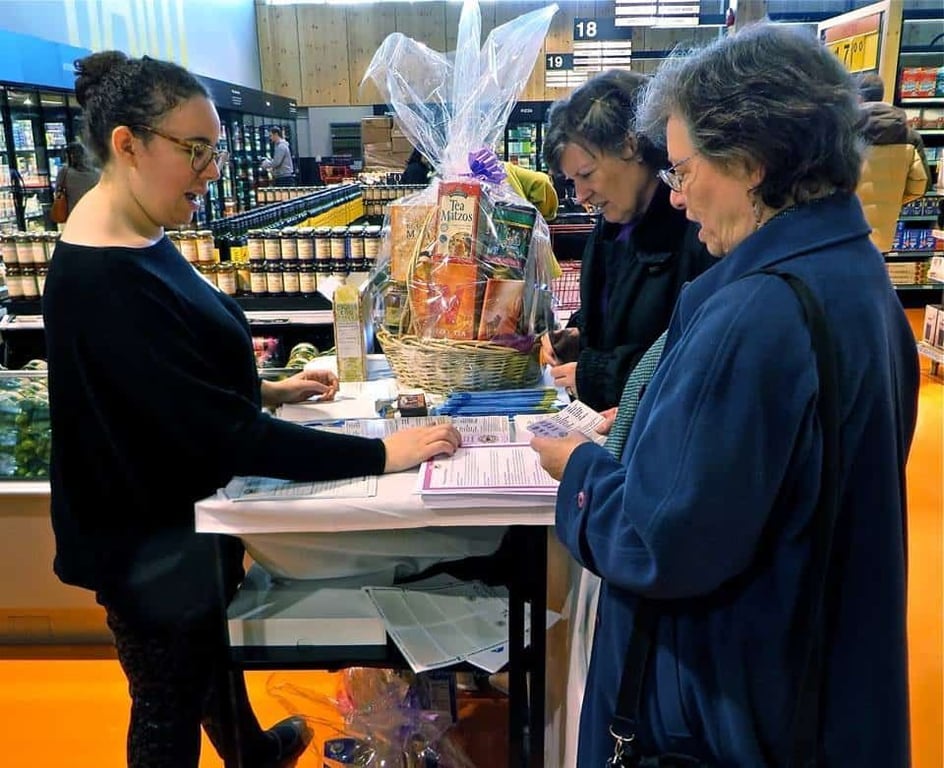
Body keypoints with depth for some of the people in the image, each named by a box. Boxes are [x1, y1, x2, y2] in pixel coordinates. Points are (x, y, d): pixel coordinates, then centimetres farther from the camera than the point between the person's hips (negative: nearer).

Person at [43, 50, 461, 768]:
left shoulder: (138, 239, 0)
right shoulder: (101, 281, -31)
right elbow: (225, 434, -33)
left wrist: (269, 391, 6)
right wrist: (382, 454, -30)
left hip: (195, 510, 10)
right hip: (154, 541, -10)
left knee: (217, 646, 31)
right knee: (171, 709, 14)